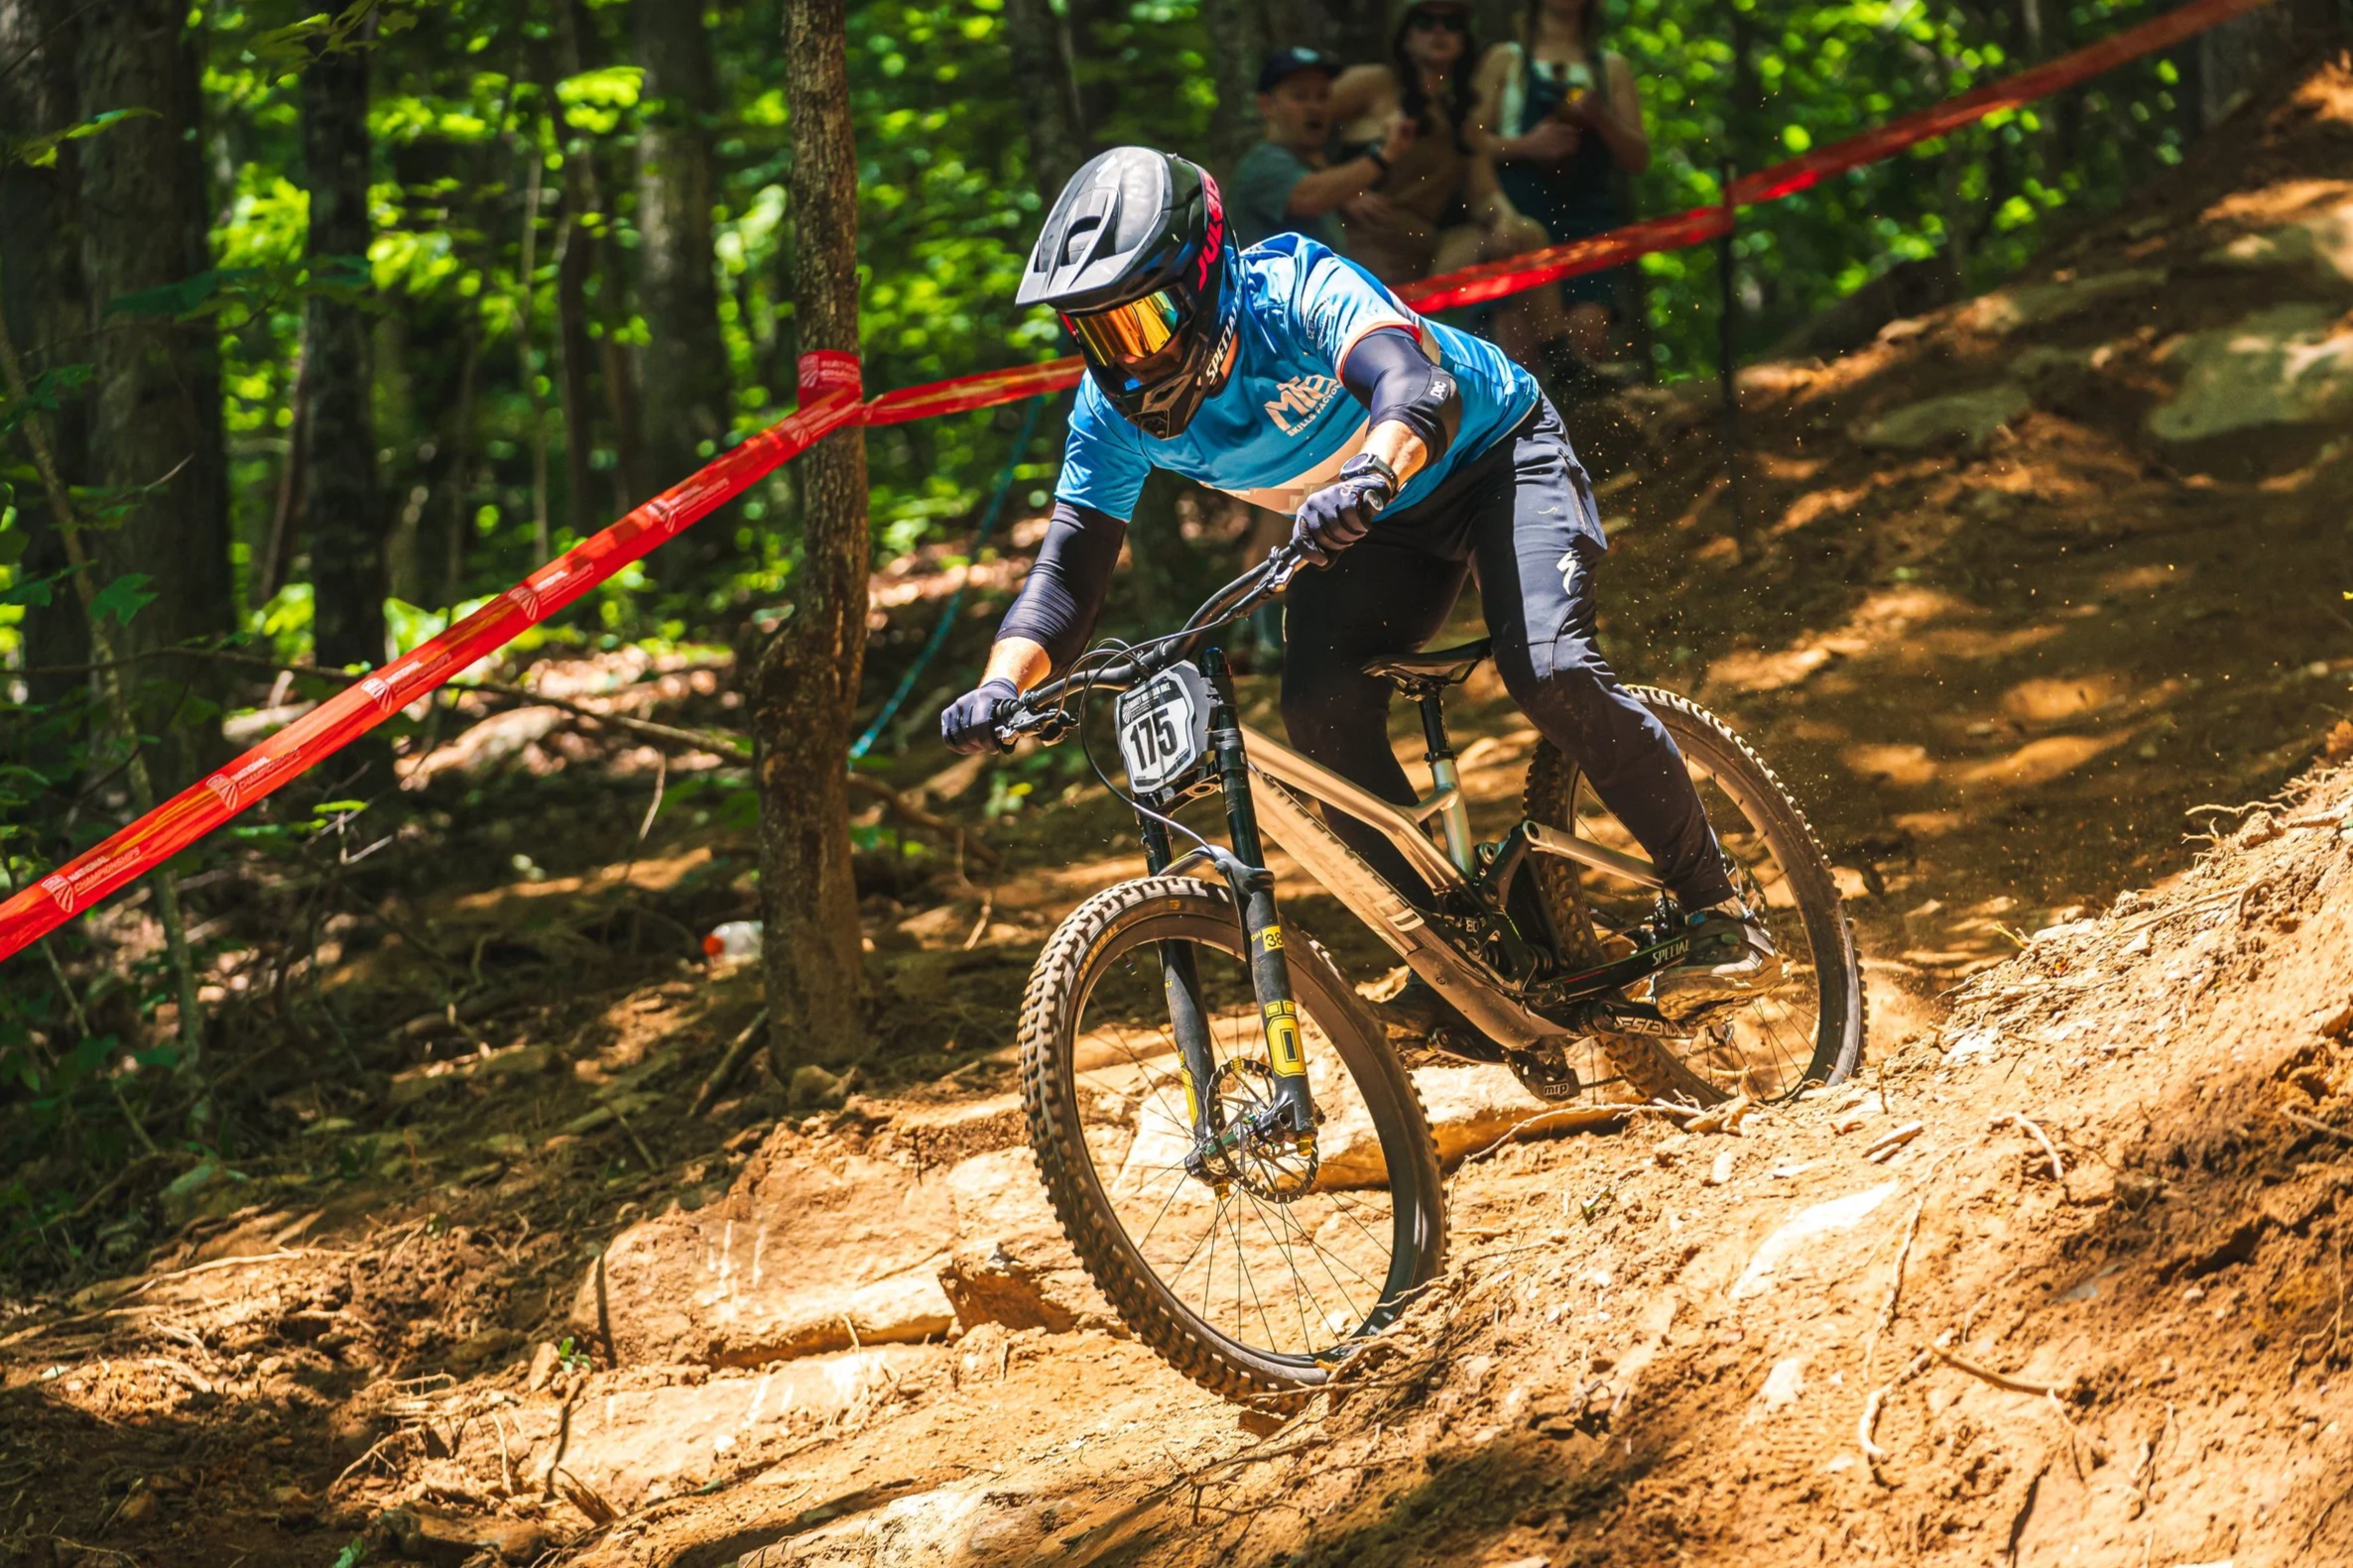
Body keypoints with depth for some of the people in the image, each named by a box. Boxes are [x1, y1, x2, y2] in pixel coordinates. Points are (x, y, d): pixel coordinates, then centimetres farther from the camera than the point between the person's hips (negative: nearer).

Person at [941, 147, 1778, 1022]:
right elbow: (1067, 571, -18)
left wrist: (1367, 477, -73)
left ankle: (1718, 913, -13)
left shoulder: (1298, 293, -34)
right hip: (1379, 526, 6)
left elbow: (1420, 387, -51)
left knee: (1548, 670, -28)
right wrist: (1002, 685, -38)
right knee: (1321, 709, -19)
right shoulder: (1114, 407, -18)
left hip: (1494, 454, -5)